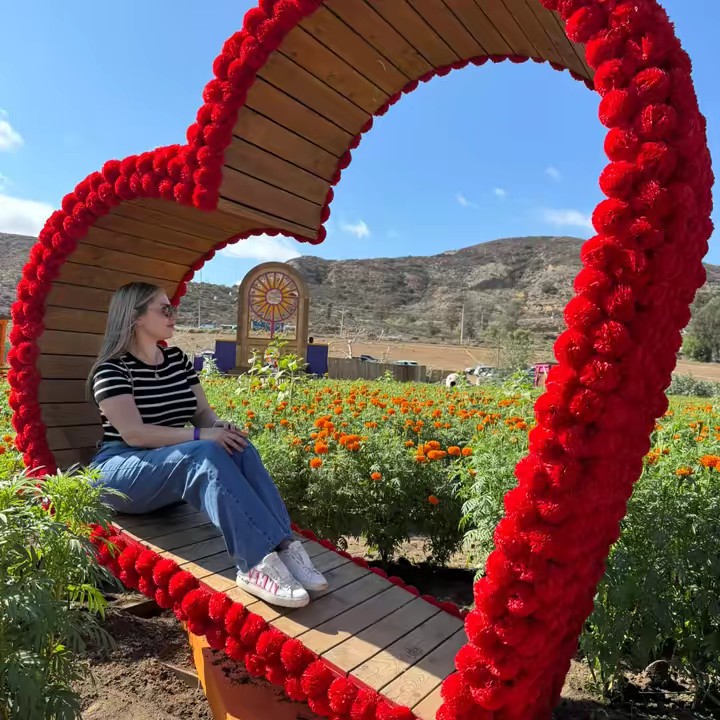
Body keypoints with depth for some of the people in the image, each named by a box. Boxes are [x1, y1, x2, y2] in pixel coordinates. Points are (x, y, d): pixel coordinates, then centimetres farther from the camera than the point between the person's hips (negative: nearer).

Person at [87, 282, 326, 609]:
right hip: (120, 473, -6)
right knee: (204, 455, -35)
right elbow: (134, 434, -22)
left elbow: (203, 412, 8)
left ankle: (282, 545, -33)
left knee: (238, 447, -24)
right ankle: (256, 563, -43)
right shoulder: (112, 369, -11)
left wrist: (220, 427, -15)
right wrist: (201, 435, -29)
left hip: (173, 466, 6)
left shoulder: (178, 359, 10)